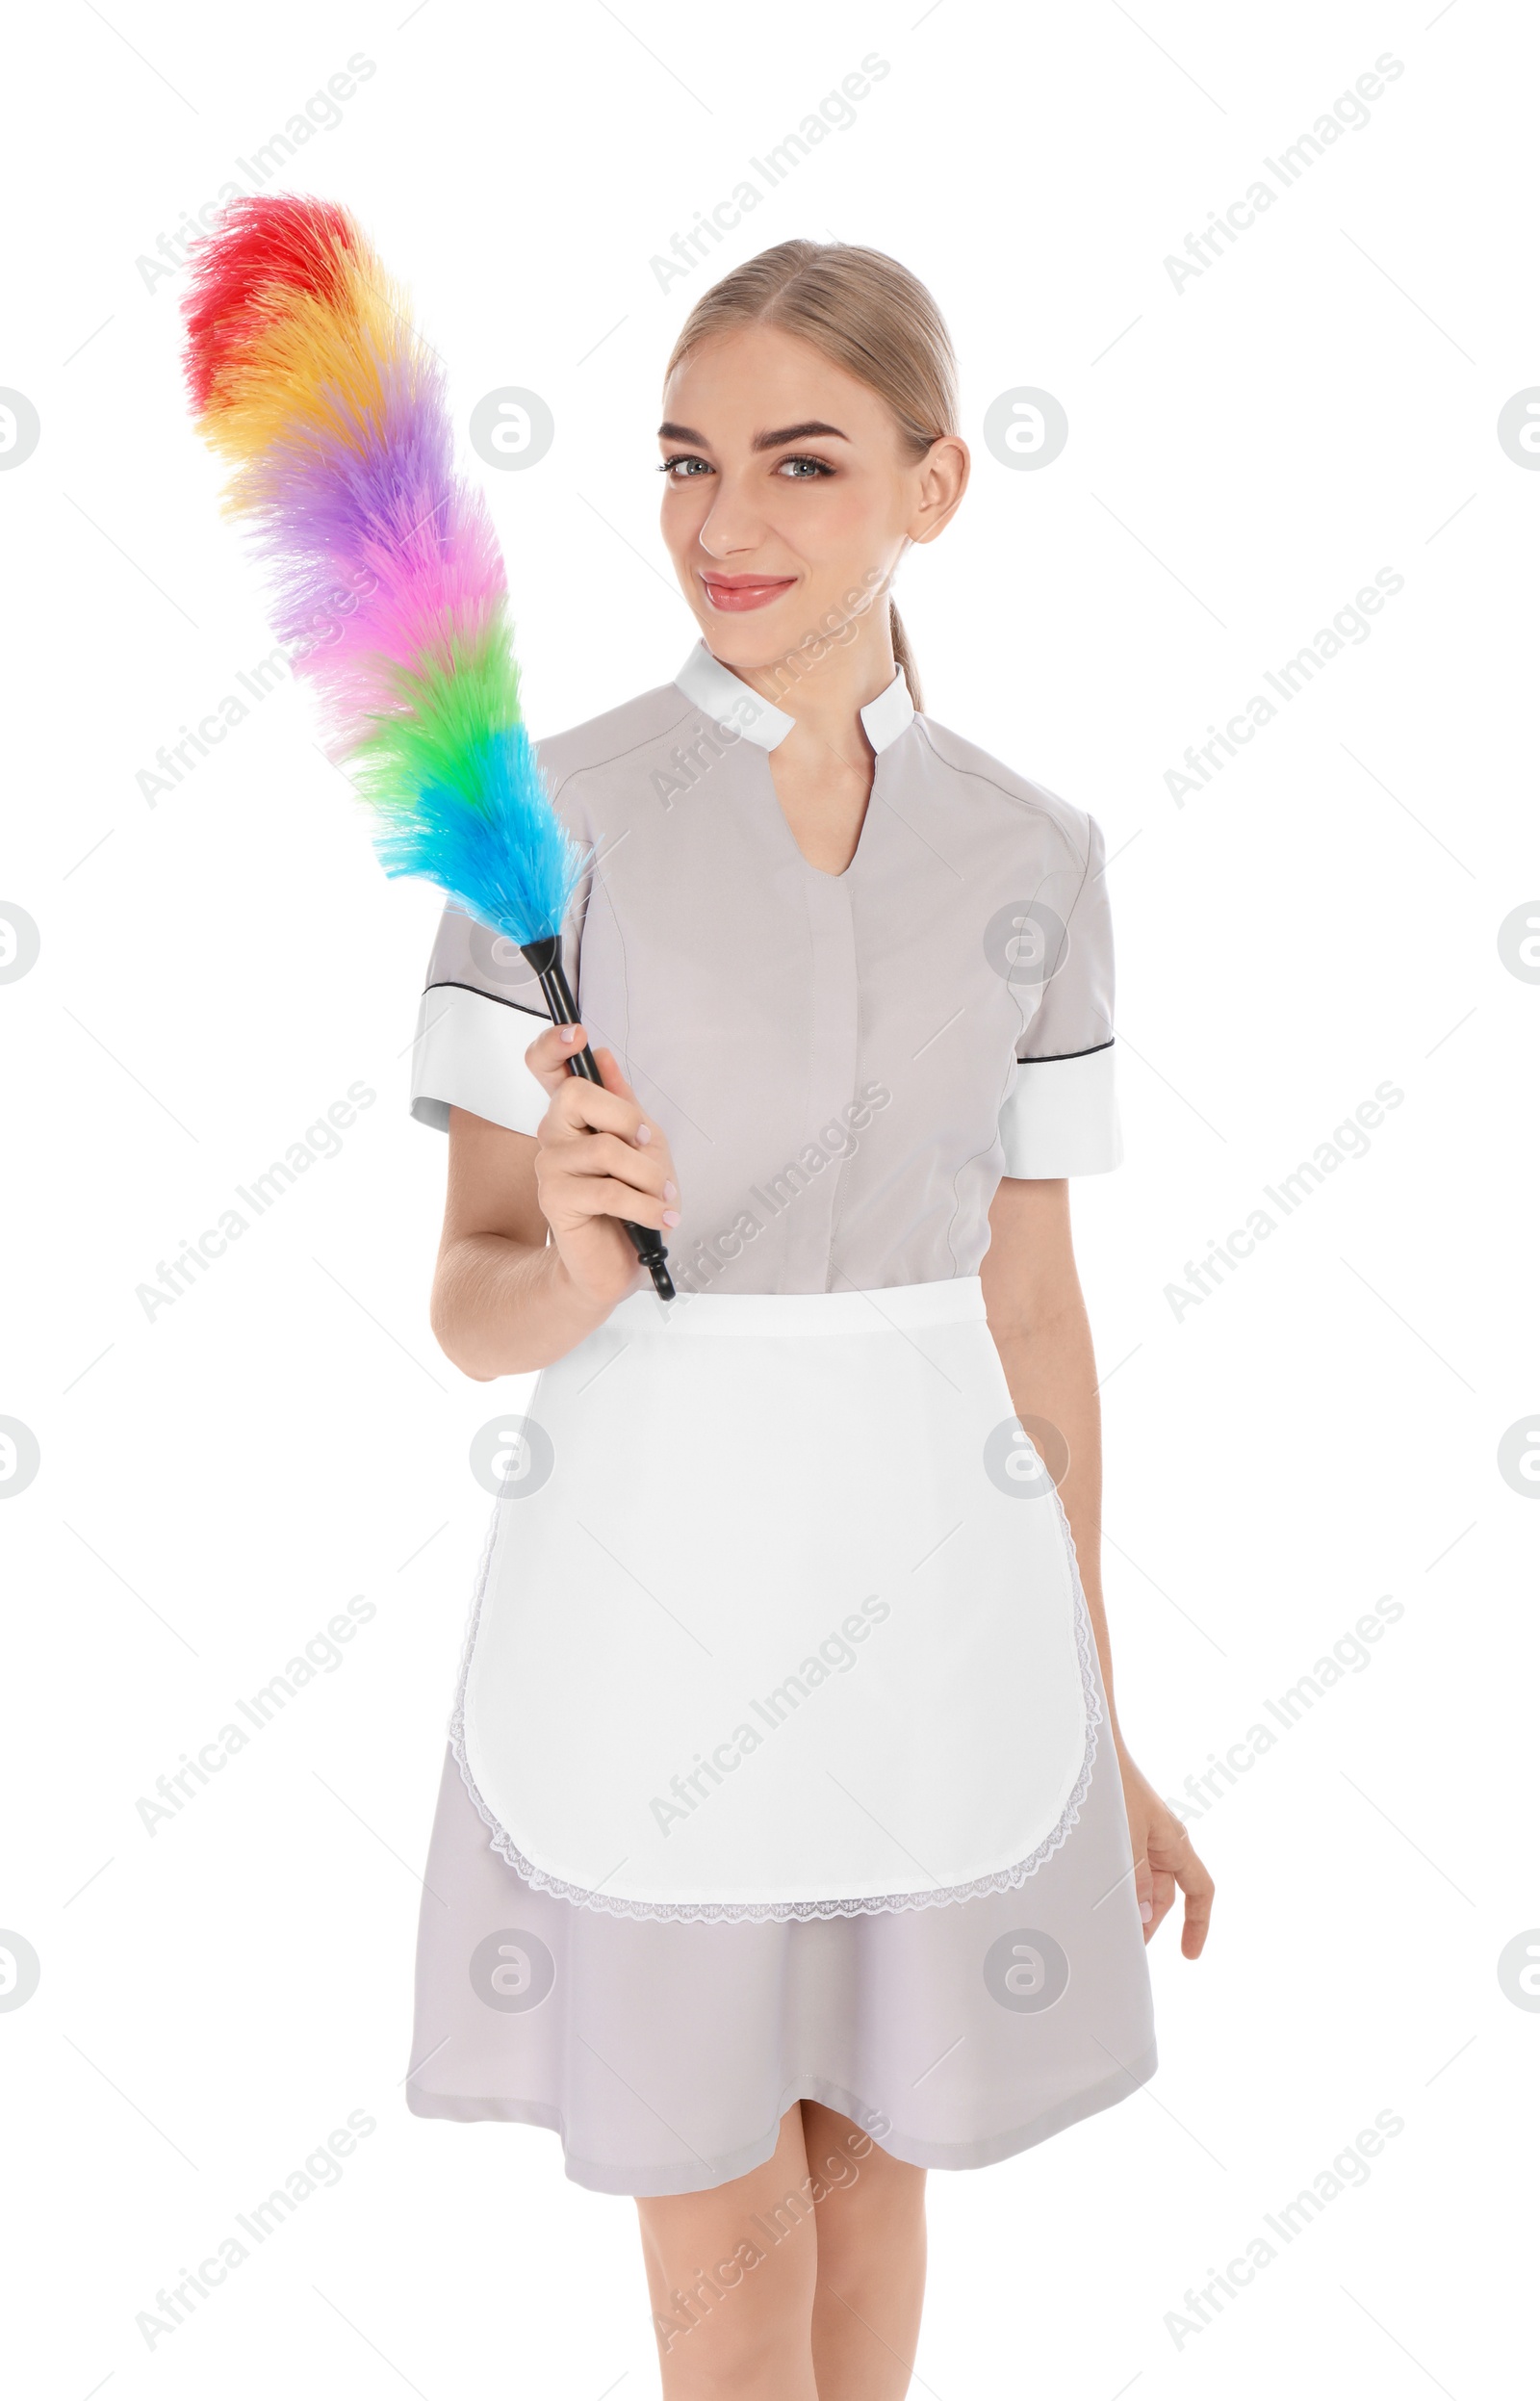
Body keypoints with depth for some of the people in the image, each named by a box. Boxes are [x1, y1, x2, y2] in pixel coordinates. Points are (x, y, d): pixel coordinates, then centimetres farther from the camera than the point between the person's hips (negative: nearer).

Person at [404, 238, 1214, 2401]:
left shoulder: (1030, 853, 1)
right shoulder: (550, 814, -8)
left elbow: (1034, 1302, 5)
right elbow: (475, 1308, -8)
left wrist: (1099, 1730, 9)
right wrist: (573, 1260, -32)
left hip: (930, 1594, 3)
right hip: (647, 1589, -2)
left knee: (873, 2173, 21)